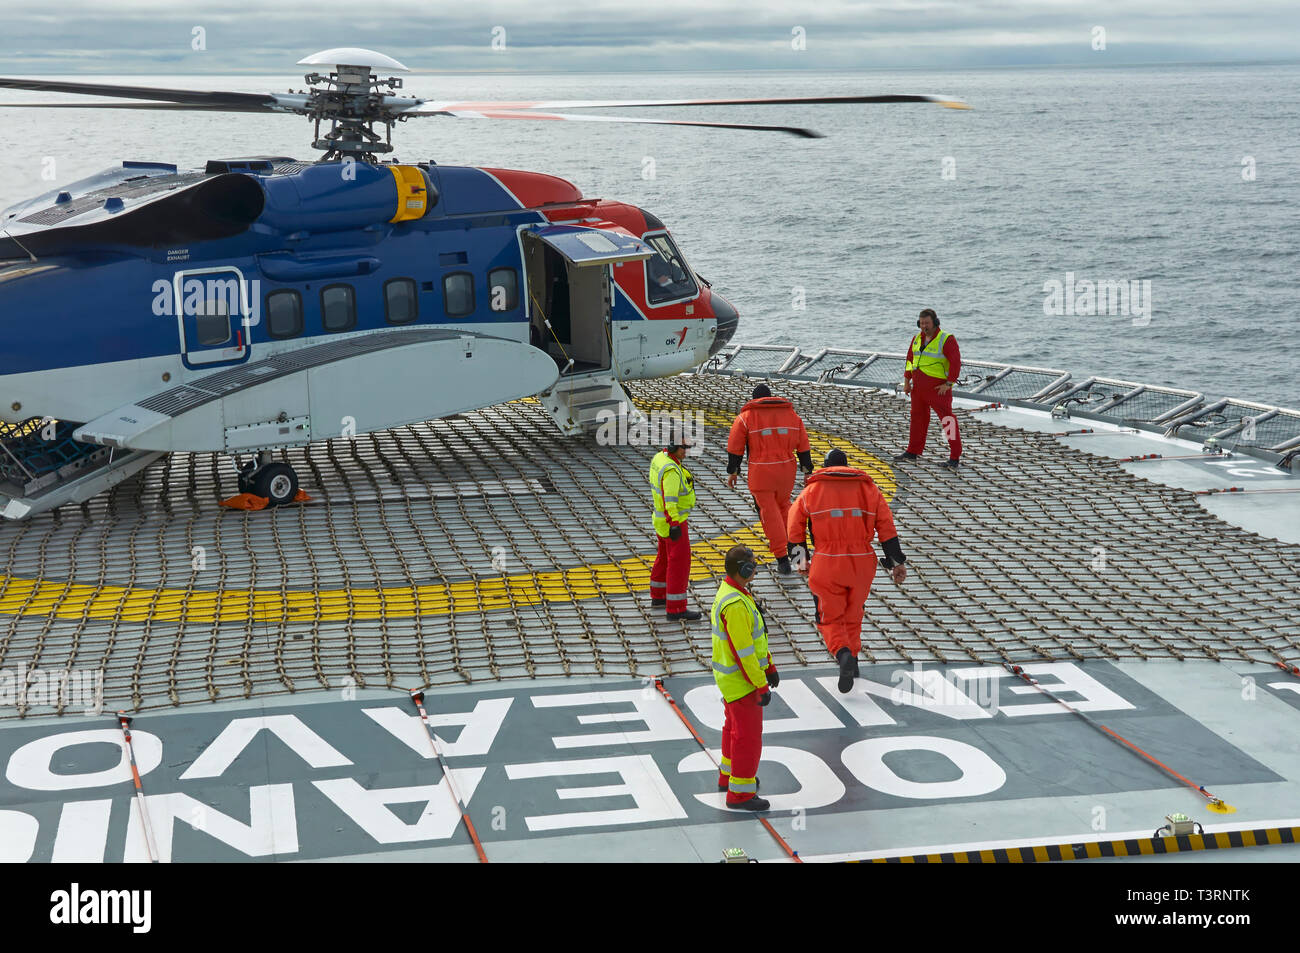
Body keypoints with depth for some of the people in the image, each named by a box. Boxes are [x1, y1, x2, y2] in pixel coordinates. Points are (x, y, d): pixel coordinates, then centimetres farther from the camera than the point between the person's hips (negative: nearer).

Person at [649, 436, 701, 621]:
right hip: (673, 521, -10)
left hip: (662, 516, 10)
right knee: (679, 563, -6)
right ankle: (676, 609, -4)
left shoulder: (659, 458, 4)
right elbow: (669, 499, -28)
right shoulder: (671, 470, -26)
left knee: (665, 556, 23)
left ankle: (658, 595, 37)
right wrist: (674, 525, -26)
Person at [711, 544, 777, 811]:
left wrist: (769, 667, 20)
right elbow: (743, 651, -27)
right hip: (740, 681, -10)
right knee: (748, 736, -1)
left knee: (735, 727, 24)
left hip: (732, 677, 10)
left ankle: (728, 776, 41)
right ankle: (740, 793, 8)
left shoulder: (732, 592, 6)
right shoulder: (735, 605, -28)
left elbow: (753, 636, 15)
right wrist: (761, 687, -22)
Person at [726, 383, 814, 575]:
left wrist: (732, 472, 7)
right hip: (786, 471, 3)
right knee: (783, 504, 26)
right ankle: (779, 543, 33)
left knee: (769, 513, 2)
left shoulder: (746, 417, -3)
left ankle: (782, 558, -2)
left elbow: (735, 448, -3)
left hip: (760, 473, -3)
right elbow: (803, 447, 8)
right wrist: (807, 471, 14)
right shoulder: (791, 414, 7)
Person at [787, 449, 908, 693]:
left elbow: (794, 528, 8)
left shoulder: (811, 491, 5)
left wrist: (801, 559, 21)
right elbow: (886, 527, 3)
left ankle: (843, 654, -19)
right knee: (853, 614, 21)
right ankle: (852, 660, 27)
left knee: (829, 619, 6)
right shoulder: (869, 488, 8)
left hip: (827, 565, -2)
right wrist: (897, 562, 6)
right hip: (862, 563, 2)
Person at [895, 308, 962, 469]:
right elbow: (910, 359, 18)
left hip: (938, 387, -8)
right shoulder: (917, 339, 9)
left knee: (947, 419, -9)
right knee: (918, 417, 18)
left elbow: (956, 362, -16)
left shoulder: (946, 339, -12)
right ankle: (913, 452, 32)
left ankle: (955, 457, -8)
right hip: (918, 386, 8)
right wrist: (907, 380, 11)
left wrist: (948, 384, -19)